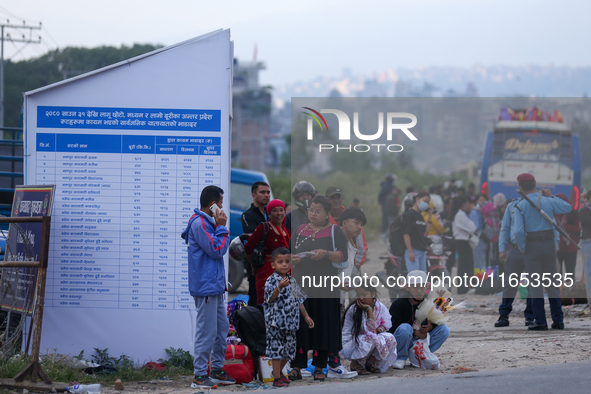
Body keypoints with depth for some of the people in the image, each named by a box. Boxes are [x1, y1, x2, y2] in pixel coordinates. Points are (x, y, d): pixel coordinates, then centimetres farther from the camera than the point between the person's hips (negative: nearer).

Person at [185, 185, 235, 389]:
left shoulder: (208, 222, 17)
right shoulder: (199, 224, -16)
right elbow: (217, 250, -18)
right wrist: (221, 227, -12)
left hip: (215, 286, 11)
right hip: (206, 287, -11)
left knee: (222, 327, 15)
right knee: (207, 332, -8)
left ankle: (217, 370, 22)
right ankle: (199, 376, -4)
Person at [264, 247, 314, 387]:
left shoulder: (292, 281, 11)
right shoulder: (271, 280, -8)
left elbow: (299, 300, 19)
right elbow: (270, 299, -20)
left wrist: (306, 316, 18)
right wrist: (280, 287, -34)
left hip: (291, 322, 6)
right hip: (276, 322, -6)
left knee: (289, 350, 13)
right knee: (277, 349, -5)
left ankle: (279, 371, 34)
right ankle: (277, 378, 3)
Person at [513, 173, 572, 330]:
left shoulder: (521, 206, -9)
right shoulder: (548, 202, 1)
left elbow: (519, 230, -18)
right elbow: (568, 208, 18)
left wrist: (522, 247, -3)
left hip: (531, 246, -3)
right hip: (549, 244, 3)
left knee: (535, 284, 2)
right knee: (552, 283, 11)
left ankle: (540, 321, -2)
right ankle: (558, 320, 9)